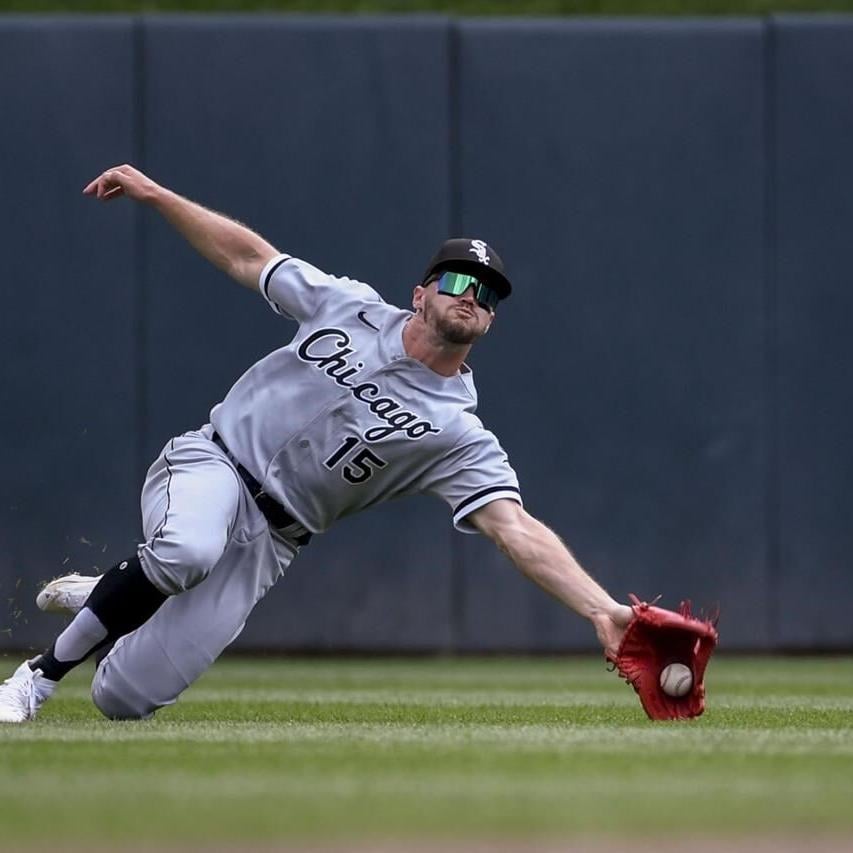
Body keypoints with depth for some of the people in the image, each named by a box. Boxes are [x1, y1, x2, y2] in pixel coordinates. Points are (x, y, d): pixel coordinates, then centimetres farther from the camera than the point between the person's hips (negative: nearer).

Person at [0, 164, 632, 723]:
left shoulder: (461, 438, -7)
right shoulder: (350, 306, 0)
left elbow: (516, 530, -17)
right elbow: (247, 256, 11)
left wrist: (602, 608, -32)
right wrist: (154, 194, 4)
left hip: (268, 540, 0)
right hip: (210, 463, 0)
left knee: (124, 698, -14)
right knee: (188, 550, -39)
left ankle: (94, 600, 23)